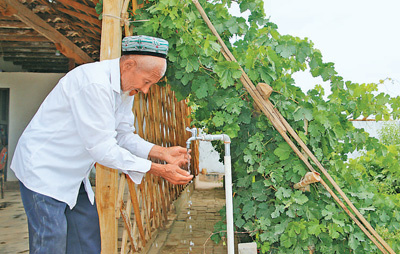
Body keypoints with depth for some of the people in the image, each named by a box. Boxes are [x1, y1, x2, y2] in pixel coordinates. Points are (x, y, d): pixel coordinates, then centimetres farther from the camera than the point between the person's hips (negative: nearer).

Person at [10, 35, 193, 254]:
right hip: (43, 170, -9)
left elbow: (124, 136, 5)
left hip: (74, 177, 9)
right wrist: (159, 170, -27)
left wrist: (163, 152, -10)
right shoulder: (93, 82, -29)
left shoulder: (126, 88, 1)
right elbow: (101, 148, -29)